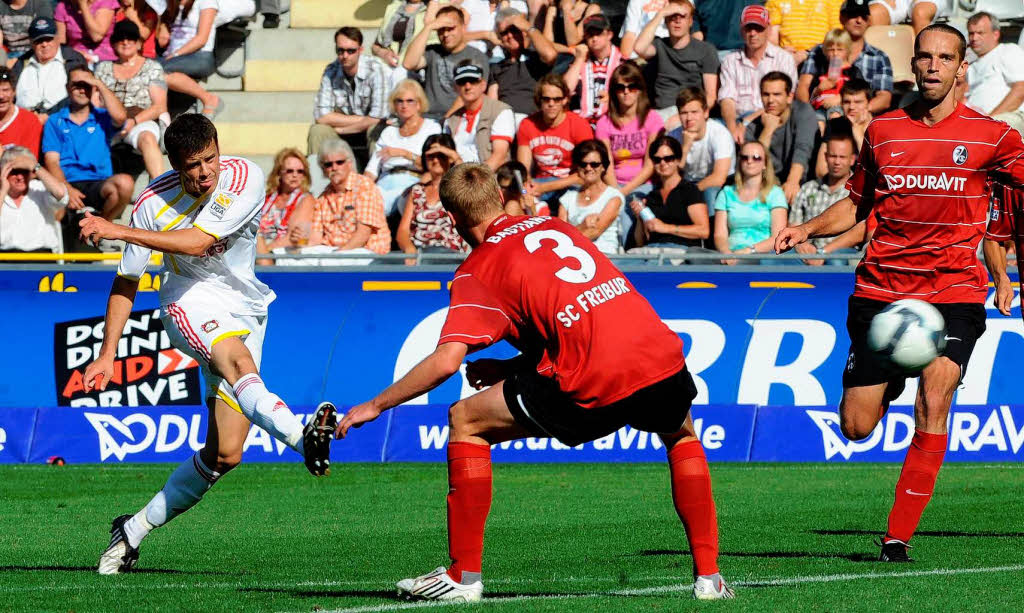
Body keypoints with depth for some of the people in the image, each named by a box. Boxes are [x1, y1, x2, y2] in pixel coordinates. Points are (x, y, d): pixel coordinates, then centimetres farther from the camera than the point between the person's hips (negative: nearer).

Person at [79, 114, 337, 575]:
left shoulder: (244, 178, -14)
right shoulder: (154, 202, -9)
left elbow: (196, 243, -23)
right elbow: (126, 282, 2)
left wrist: (119, 231, -26)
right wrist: (107, 355, -2)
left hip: (245, 307, 2)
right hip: (191, 300, -2)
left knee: (224, 454, -5)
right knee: (238, 360, -39)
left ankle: (134, 530, 11)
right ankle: (302, 437, -68)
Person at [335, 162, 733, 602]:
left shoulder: (477, 271, 6)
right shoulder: (556, 227, 25)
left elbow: (446, 361, -5)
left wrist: (375, 406, 6)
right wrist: (511, 368, 31)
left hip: (596, 388, -5)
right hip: (662, 358, 5)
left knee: (465, 422, 11)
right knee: (681, 436, 39)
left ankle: (464, 576, 10)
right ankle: (708, 575, 28)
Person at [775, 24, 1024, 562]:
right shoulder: (883, 130, 8)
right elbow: (857, 203, 19)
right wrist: (808, 229, 2)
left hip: (954, 291, -2)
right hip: (881, 290, 3)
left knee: (933, 402, -23)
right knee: (856, 427, 0)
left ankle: (898, 536, -18)